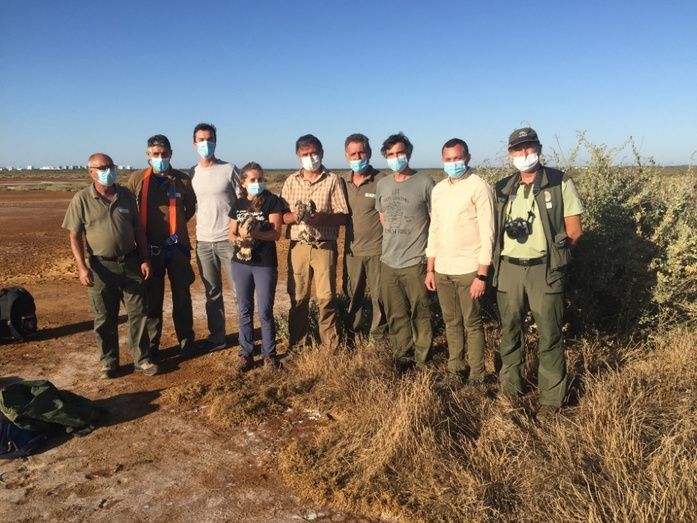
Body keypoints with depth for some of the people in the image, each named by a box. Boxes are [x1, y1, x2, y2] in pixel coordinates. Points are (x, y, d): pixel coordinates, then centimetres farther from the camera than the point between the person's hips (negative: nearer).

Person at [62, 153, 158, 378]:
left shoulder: (126, 195, 5)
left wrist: (145, 258, 4)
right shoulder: (81, 199, -5)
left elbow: (138, 228, 9)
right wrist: (82, 267, -13)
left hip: (131, 262, 3)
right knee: (105, 318, 7)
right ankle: (109, 361, 22)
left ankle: (141, 359, 16)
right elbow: (75, 236, -4)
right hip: (101, 266, -2)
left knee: (138, 313, 5)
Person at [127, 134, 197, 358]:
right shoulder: (137, 179, -1)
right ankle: (151, 346, 20)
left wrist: (177, 224, 7)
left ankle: (187, 343, 21)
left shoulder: (182, 179, 0)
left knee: (182, 297, 9)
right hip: (149, 247, 0)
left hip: (178, 246, 1)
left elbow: (191, 206, 16)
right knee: (152, 298, 8)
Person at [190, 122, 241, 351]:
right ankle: (216, 336, 22)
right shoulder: (191, 174, 8)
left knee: (240, 290, 0)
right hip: (203, 242, 4)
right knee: (212, 293, 11)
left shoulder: (229, 170, -3)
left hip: (229, 240, -3)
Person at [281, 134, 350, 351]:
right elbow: (282, 216, 6)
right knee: (297, 298, 7)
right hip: (298, 246, 2)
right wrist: (295, 216, -15)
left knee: (326, 298, 0)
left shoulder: (333, 180, 0)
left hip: (325, 247, -2)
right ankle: (296, 345, 19)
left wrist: (320, 217, -20)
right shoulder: (291, 181, 10)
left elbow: (342, 217, -3)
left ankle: (330, 346, 12)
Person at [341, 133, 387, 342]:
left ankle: (379, 335, 23)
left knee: (379, 295, 6)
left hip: (377, 249, -4)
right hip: (352, 249, 4)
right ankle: (352, 334, 31)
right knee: (352, 294, 15)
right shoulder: (343, 182, 5)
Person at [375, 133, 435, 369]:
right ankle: (402, 356, 29)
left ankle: (422, 362, 16)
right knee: (395, 315, 13)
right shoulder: (383, 184, 9)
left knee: (420, 314, 2)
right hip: (388, 262, 5)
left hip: (415, 262, -5)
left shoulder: (425, 182, -6)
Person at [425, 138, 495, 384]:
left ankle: (477, 377, 15)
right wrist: (430, 268, 12)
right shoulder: (438, 189, 11)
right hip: (443, 270, 5)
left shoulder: (479, 187, -8)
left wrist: (482, 275, -15)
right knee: (451, 322, 13)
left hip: (468, 270, -5)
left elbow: (487, 233, -11)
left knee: (472, 324, 3)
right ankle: (454, 369, 27)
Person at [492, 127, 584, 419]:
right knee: (509, 331, 12)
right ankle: (509, 388, 28)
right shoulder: (502, 189, 9)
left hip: (544, 270, -3)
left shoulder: (560, 183, -2)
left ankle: (552, 398, 13)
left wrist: (551, 253, 0)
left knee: (549, 335, 1)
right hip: (508, 269, 4)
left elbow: (574, 231, -2)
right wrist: (499, 258, 2)